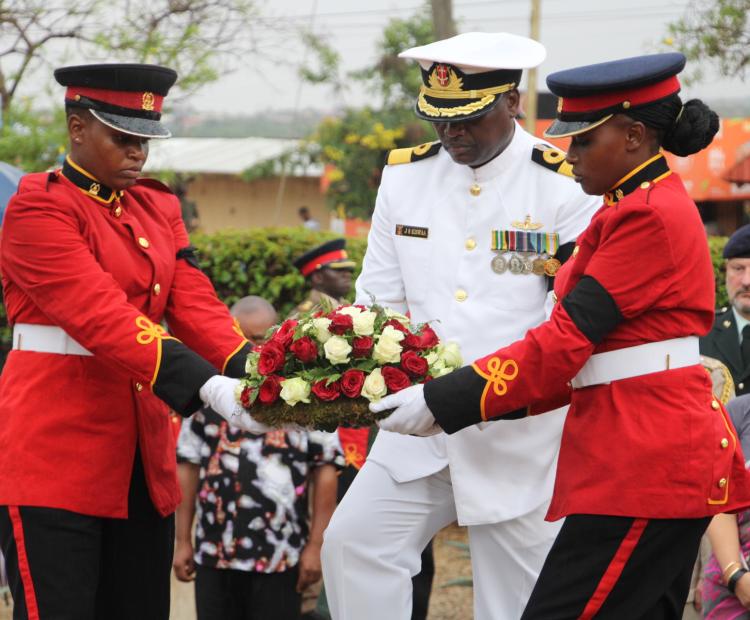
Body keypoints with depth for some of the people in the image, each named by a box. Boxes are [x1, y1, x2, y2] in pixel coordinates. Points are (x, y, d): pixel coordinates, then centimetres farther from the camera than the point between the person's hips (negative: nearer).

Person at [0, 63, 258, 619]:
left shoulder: (157, 207, 13)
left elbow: (194, 301, 2)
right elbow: (100, 314, -22)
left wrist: (250, 371, -18)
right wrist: (206, 386, -32)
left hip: (142, 449, 7)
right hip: (55, 446, -7)